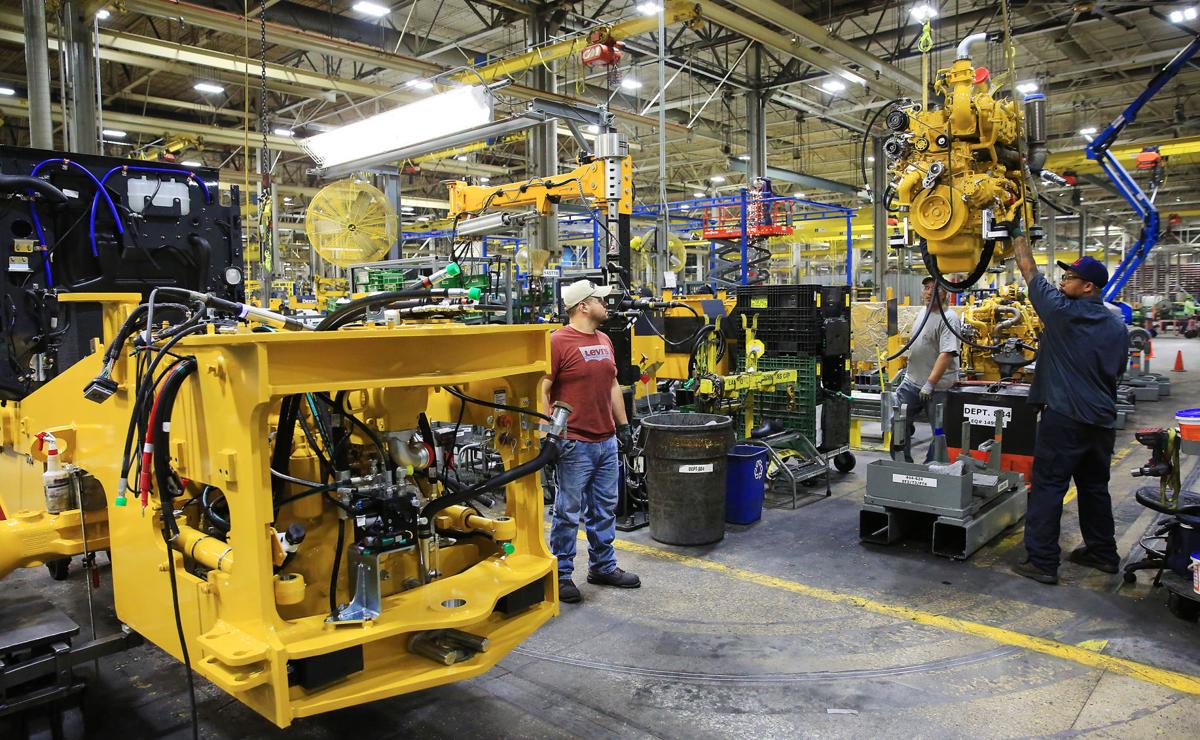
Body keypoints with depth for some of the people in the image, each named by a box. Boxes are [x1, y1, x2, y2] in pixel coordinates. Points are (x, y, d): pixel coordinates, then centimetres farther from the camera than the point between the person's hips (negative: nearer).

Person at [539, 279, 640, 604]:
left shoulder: (604, 341, 14)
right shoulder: (558, 342, -11)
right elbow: (542, 391, -13)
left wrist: (623, 426, 17)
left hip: (607, 442, 8)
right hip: (574, 444, -8)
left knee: (605, 510, 16)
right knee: (568, 513, 1)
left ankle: (603, 567, 30)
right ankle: (561, 575, 14)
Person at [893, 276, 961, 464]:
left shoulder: (949, 318, -14)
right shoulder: (923, 312, 12)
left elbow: (946, 354, -22)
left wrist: (930, 384, -26)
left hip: (937, 387, -7)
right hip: (912, 381, 8)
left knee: (939, 431, 3)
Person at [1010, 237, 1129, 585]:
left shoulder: (1062, 312, -11)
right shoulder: (1117, 327, 10)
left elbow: (1030, 273, -1)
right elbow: (1116, 371, 20)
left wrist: (1019, 239, 12)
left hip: (1065, 417, -7)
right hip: (1102, 420, 7)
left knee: (1048, 487, -4)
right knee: (1095, 487, 19)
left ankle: (1041, 562, -4)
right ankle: (1102, 553, 30)